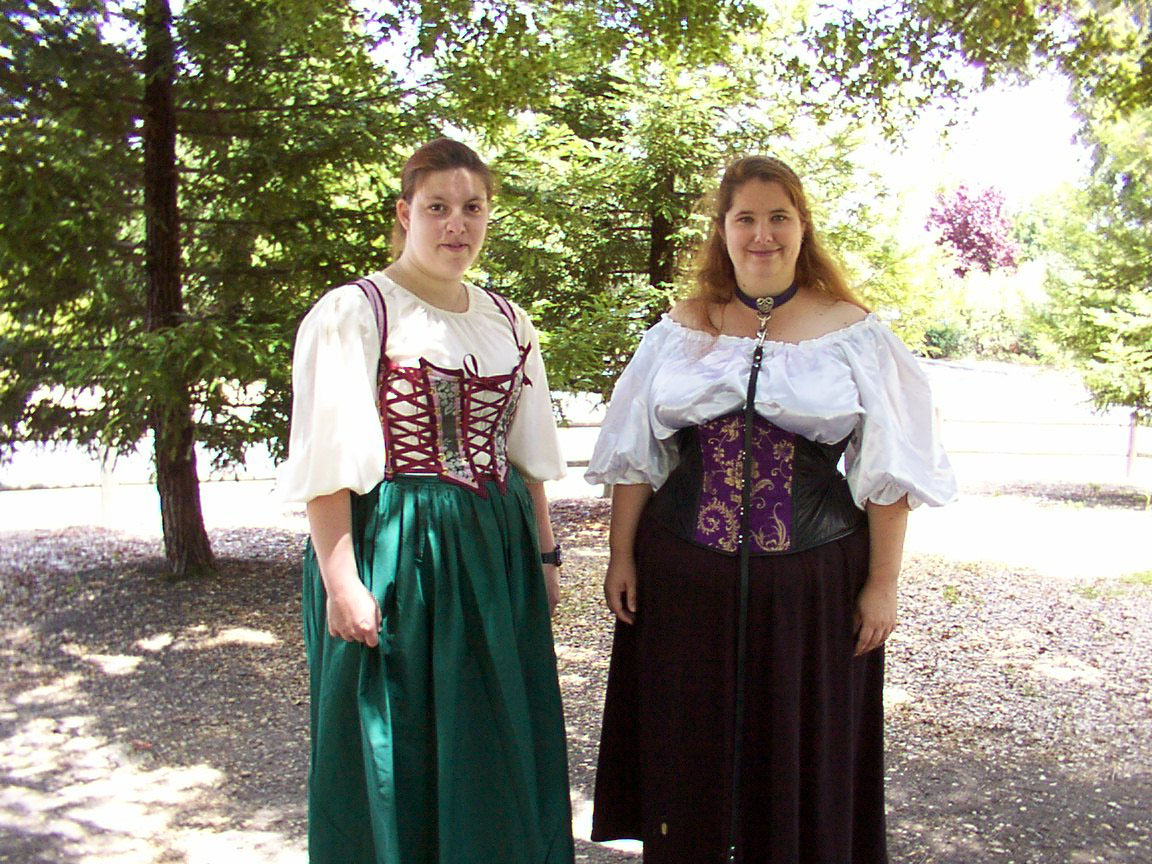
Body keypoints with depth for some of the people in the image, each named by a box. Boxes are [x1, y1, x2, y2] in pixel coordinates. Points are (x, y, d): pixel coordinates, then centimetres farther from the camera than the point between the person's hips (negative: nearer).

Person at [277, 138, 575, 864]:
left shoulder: (506, 322, 11)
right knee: (396, 755, 7)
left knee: (499, 748, 14)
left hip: (497, 554, 6)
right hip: (395, 554, -5)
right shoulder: (353, 313, -7)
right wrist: (341, 581, -19)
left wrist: (544, 552, 12)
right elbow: (327, 463, -13)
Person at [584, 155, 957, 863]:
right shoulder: (681, 330, 5)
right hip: (685, 577, 2)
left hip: (813, 583, -2)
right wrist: (621, 555, 5)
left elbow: (887, 471, -2)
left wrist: (883, 583, -4)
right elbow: (636, 456, 8)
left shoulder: (853, 333, -1)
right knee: (689, 749, 14)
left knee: (800, 755, 11)